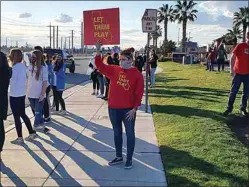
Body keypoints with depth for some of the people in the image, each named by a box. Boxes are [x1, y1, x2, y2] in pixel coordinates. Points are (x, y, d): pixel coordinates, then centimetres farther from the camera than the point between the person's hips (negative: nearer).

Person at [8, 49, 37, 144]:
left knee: (16, 116, 2)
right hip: (22, 94, 8)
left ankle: (20, 138, 11)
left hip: (15, 95, -8)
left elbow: (12, 81, -18)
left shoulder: (15, 67, -18)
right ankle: (32, 133, 24)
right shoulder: (23, 65, 7)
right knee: (23, 114, 18)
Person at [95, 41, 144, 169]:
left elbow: (139, 93, -8)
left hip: (128, 110, -4)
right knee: (117, 133, 15)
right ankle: (119, 157, 29)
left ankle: (129, 159, 19)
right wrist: (98, 51, -12)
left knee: (130, 134, 6)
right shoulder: (114, 70, 4)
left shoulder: (137, 74, -7)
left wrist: (134, 108, -12)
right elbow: (100, 66, 0)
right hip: (113, 109, 4)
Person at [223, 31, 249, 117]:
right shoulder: (240, 46, -6)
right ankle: (229, 108, 11)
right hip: (238, 73, -4)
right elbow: (233, 57, -8)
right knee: (233, 91, 2)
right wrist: (232, 69, -16)